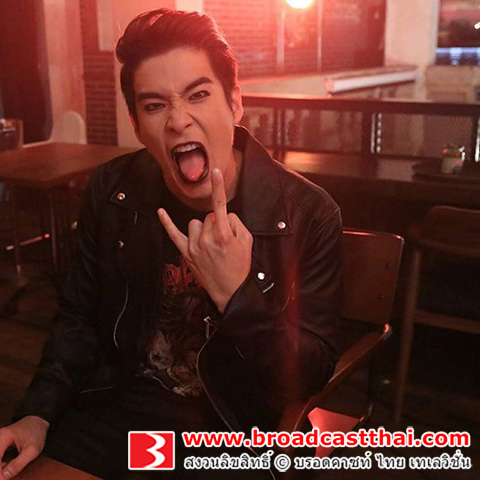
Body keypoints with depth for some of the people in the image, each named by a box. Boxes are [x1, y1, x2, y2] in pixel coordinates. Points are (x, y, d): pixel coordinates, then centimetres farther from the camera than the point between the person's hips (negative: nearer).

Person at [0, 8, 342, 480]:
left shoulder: (307, 214, -17)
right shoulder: (112, 191, -5)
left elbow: (310, 376, -15)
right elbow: (79, 318, 7)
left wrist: (236, 295, -31)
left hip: (232, 424, -1)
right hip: (120, 402, 2)